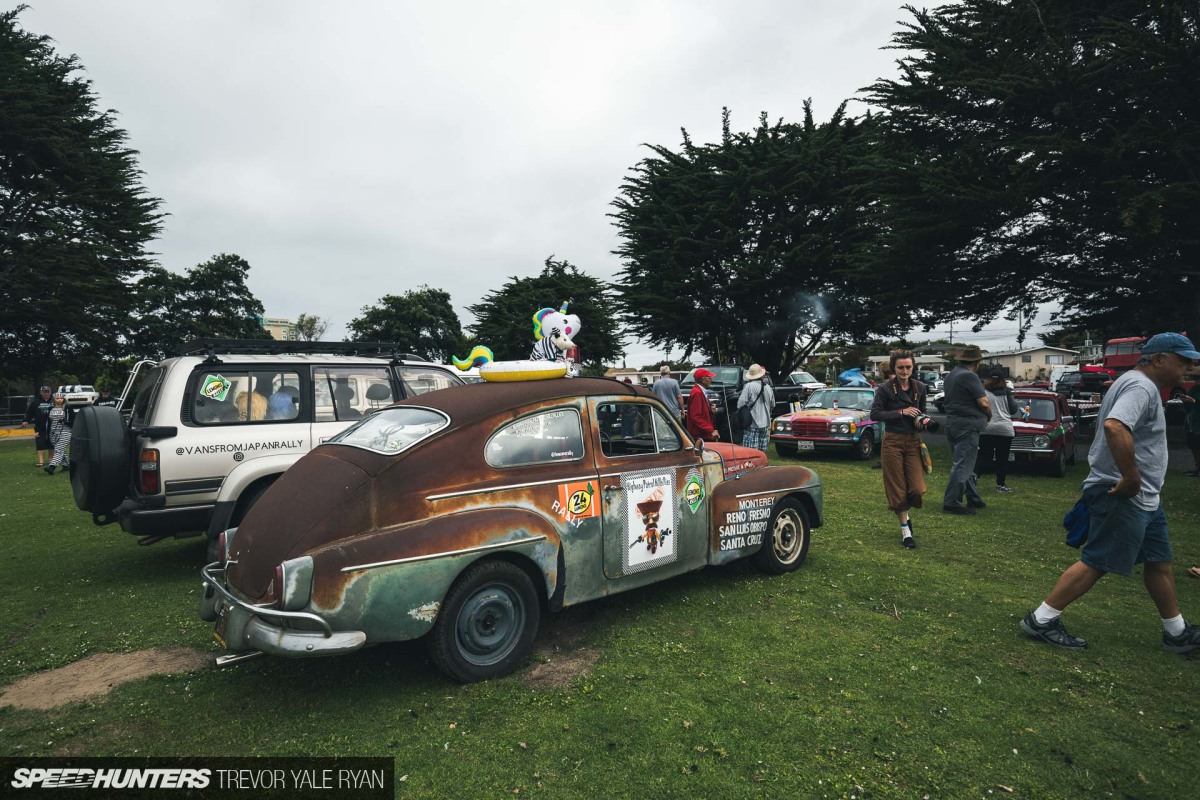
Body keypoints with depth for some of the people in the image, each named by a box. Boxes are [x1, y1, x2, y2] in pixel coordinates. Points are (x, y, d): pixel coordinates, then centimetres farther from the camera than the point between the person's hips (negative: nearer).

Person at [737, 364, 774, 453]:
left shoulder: (749, 386, -10)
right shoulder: (768, 388, 10)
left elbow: (740, 404, -12)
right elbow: (772, 406, 19)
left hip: (752, 424, -6)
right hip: (765, 424, 6)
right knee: (762, 452, 11)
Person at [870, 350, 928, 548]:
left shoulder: (920, 388, 6)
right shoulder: (885, 388, -7)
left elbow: (922, 412, 18)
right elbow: (875, 414, -12)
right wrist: (901, 412, -17)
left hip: (914, 441, 3)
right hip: (893, 441, -3)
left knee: (917, 489, -4)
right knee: (897, 488, 3)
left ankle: (905, 511, 29)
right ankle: (905, 530, 17)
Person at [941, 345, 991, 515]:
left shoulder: (950, 375, 12)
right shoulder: (969, 376, -15)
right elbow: (983, 402, -18)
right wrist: (989, 415, 2)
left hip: (951, 422, 9)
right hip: (967, 424, -9)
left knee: (964, 463, 18)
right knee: (963, 465, -6)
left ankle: (973, 498, 28)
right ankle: (951, 502, -5)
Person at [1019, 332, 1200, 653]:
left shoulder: (1139, 384, 17)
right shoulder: (1141, 386, -17)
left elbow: (1117, 426, 29)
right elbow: (1114, 427, -36)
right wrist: (1131, 477, -29)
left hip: (1142, 497, 11)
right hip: (1122, 496, -11)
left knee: (1159, 562, 18)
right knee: (1096, 563, -6)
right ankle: (1041, 620, -1)